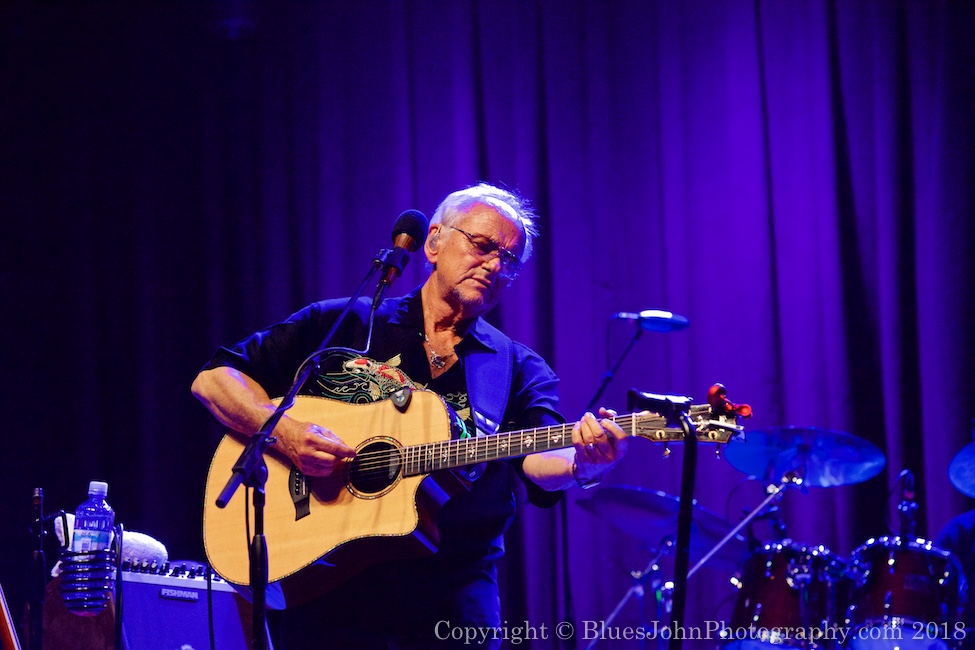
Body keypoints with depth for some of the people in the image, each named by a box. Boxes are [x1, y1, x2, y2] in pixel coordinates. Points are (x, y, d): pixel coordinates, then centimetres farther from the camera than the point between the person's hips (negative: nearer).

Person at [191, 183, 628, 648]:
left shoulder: (517, 370, 9)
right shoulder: (343, 325, 7)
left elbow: (539, 458, -9)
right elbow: (214, 379, 4)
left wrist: (584, 463, -32)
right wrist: (284, 431, -13)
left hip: (454, 601, 1)